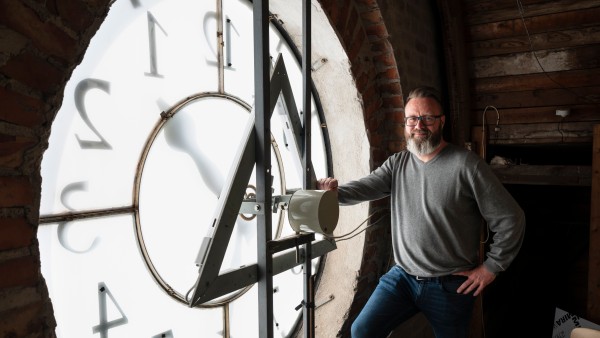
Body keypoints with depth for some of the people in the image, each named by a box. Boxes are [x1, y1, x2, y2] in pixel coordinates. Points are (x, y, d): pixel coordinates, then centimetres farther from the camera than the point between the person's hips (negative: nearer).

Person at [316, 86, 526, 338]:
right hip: (402, 276, 3)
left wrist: (492, 266, -6)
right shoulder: (397, 164, 3)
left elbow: (511, 219, -8)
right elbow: (364, 187, -11)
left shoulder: (467, 165, -11)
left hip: (451, 285, -3)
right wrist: (335, 192, -31)